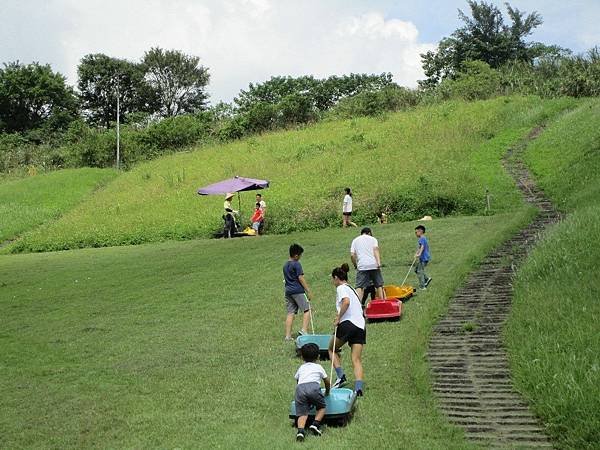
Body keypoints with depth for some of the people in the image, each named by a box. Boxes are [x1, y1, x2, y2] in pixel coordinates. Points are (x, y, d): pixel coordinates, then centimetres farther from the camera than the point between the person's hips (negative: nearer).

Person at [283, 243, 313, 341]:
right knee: (307, 309, 0)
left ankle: (288, 335, 4)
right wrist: (308, 291, -10)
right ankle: (304, 330, -14)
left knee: (290, 313, 7)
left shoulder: (285, 265, 15)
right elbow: (300, 278, -13)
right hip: (298, 291, -8)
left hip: (288, 291, 8)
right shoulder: (297, 264, -10)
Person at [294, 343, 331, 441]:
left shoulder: (301, 368, 34)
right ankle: (315, 424, -4)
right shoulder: (318, 367, 29)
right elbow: (327, 382, 37)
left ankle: (301, 430, -26)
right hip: (314, 386, -2)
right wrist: (327, 392, 56)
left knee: (302, 413, -2)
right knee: (322, 407, 18)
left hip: (300, 388, 2)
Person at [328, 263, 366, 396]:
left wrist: (338, 318, -14)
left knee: (332, 349, 16)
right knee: (357, 360, 1)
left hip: (348, 324, -7)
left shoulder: (341, 288, -1)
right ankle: (358, 389, -12)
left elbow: (346, 301, -21)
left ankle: (341, 376, 2)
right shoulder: (352, 289, 26)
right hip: (361, 327, 7)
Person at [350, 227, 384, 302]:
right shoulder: (372, 239, 15)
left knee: (359, 286, -5)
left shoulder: (355, 240, 18)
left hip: (362, 266, 0)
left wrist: (356, 266, 18)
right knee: (379, 285, 12)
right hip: (374, 265, 0)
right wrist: (379, 263, -13)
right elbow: (376, 249, -4)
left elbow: (352, 255, 6)